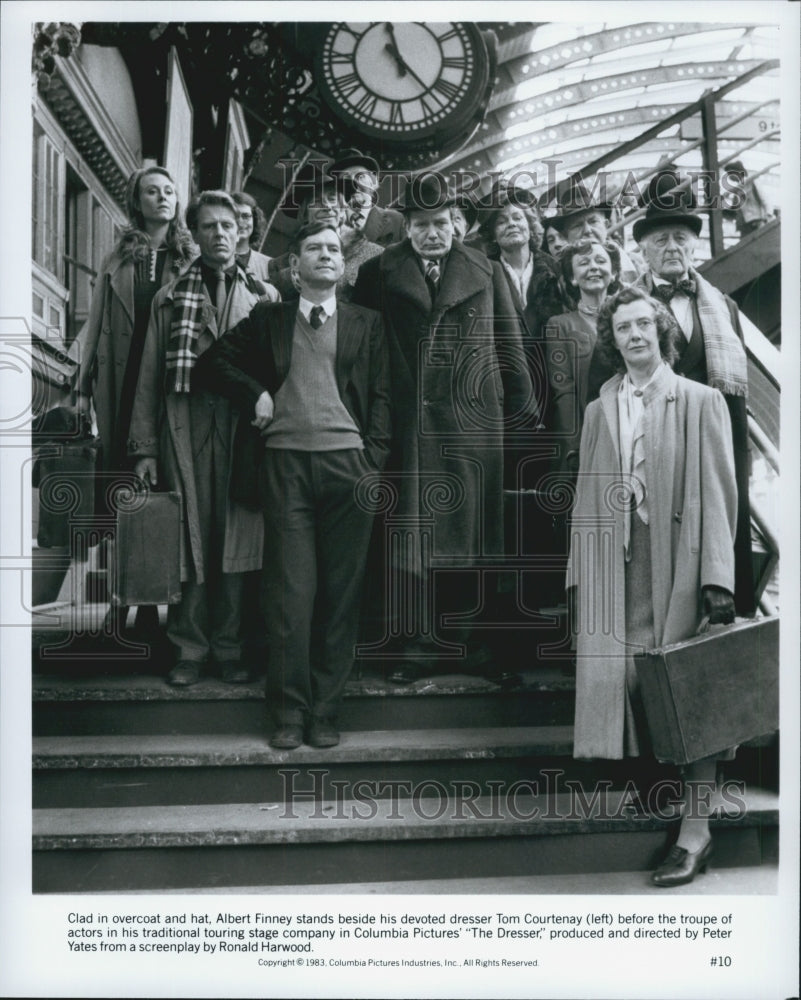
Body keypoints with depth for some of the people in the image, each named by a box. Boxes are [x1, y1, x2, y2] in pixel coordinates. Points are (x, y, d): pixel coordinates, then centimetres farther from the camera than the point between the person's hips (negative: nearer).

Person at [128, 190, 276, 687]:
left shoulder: (264, 296, 13)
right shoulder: (171, 297, 13)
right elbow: (150, 375, 8)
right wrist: (145, 446, 1)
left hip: (246, 427, 0)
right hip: (186, 428, 0)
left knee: (238, 538, 1)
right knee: (190, 537, 1)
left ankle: (229, 645, 13)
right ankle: (190, 647, 12)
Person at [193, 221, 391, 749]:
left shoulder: (367, 323, 15)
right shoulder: (269, 319, 16)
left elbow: (381, 396, 9)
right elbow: (214, 361, 18)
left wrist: (375, 461, -3)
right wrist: (254, 393, 1)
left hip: (348, 461, 1)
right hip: (286, 462, 0)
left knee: (342, 592, 1)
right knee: (290, 590, -3)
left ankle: (326, 710, 10)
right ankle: (289, 710, 7)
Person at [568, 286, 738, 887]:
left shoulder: (702, 403, 6)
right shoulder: (599, 411, 16)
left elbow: (717, 493, -1)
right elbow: (587, 497, 14)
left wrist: (718, 576, -10)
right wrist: (580, 576, 7)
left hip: (679, 557, -3)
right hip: (615, 561, 4)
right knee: (620, 679, -3)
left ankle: (695, 827, 3)